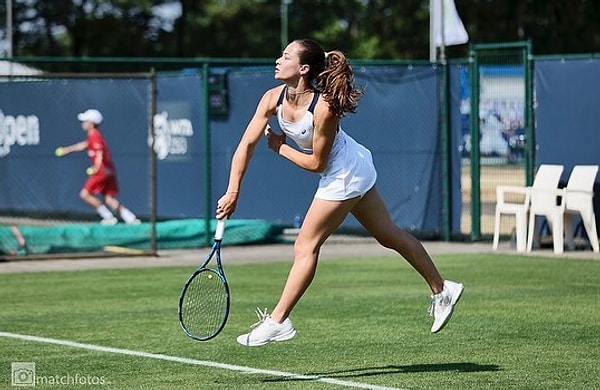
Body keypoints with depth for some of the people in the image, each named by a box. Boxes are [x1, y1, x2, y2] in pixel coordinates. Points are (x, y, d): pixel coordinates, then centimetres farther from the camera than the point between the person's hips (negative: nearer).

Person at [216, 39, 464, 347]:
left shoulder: (324, 108, -32)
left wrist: (280, 148, -12)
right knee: (389, 235, 18)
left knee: (306, 246, -7)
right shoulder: (273, 99, -12)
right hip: (352, 171, 8)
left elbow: (316, 163, -23)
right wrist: (233, 192, -18)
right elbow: (247, 143, -13)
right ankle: (441, 290, 29)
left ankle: (277, 321, -1)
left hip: (345, 174, -8)